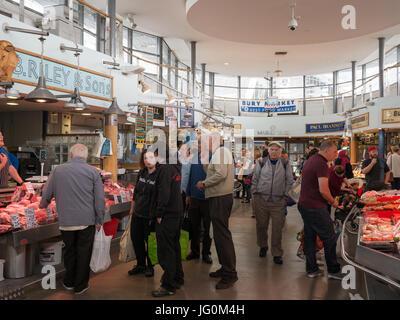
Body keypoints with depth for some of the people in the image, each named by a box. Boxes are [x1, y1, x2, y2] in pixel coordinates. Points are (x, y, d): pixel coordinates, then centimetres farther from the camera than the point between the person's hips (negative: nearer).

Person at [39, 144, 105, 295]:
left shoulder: (58, 170, 2)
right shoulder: (93, 172, -3)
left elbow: (47, 193, 13)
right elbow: (100, 199, -5)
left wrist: (43, 204, 35)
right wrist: (99, 220, 5)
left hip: (66, 221, 2)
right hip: (87, 220, -2)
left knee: (70, 251, 18)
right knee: (84, 253, 10)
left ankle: (69, 282, 33)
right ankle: (80, 286, 21)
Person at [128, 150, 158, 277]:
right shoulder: (141, 173, 5)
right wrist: (132, 208, 18)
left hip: (150, 216, -6)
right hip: (138, 214, 6)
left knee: (149, 241, 7)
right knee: (136, 239, 15)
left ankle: (150, 266, 28)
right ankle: (140, 265, 34)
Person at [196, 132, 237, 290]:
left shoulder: (221, 151, -10)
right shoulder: (221, 152, 21)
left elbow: (221, 174, -22)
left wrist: (204, 183, -11)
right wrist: (206, 184, 12)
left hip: (220, 198, -11)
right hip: (220, 197, 11)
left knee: (222, 234, -8)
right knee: (220, 234, 16)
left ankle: (230, 274, -3)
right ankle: (225, 268, 26)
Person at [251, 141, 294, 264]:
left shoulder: (285, 164, 5)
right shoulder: (261, 162, 5)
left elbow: (289, 181, 10)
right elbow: (255, 179, 10)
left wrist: (285, 195, 4)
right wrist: (255, 193, 5)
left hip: (278, 200, -1)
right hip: (261, 199, 1)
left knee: (277, 228, -1)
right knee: (261, 225, 11)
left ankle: (277, 254, 10)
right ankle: (263, 246, 33)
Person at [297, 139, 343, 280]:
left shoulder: (311, 160, 14)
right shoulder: (321, 164, -17)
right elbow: (323, 190, -22)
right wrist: (333, 202, -4)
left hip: (304, 204, 10)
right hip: (315, 208, -10)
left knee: (309, 237, 14)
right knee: (330, 238, 3)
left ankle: (311, 270, 21)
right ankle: (333, 271, 13)